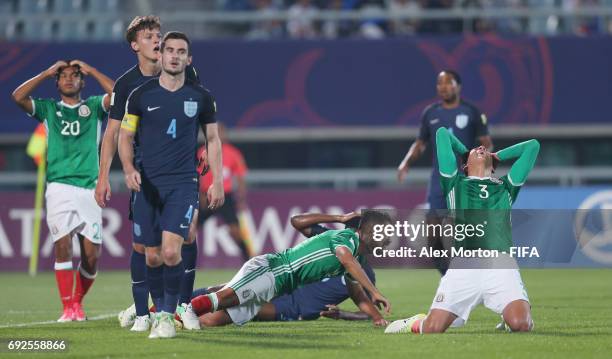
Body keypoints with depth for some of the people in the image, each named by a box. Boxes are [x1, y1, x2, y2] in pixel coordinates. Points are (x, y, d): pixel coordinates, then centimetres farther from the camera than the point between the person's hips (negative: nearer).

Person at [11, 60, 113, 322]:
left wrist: (91, 70, 4)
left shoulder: (94, 106, 15)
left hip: (89, 189, 1)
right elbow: (18, 96, 0)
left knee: (92, 255, -3)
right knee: (62, 244, -15)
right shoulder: (48, 108, 15)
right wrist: (47, 73, 5)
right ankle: (68, 308, -12)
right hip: (59, 188, -1)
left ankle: (78, 302, 19)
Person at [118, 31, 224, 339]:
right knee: (153, 256, 5)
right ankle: (159, 312, 22)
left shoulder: (201, 97, 4)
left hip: (183, 184, -1)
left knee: (171, 252, -17)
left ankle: (168, 315, -4)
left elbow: (213, 139, 13)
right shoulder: (141, 95, 2)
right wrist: (129, 169, -10)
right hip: (147, 185, 1)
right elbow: (125, 136, 7)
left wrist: (217, 181, 6)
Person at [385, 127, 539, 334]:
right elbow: (442, 133, 29)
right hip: (464, 265, -1)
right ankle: (417, 324, 23)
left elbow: (533, 146, 35)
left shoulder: (505, 187, 30)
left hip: (501, 264, 1)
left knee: (520, 324, -24)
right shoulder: (455, 183, 25)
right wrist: (465, 152, 44)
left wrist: (497, 156, 44)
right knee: (432, 329, -14)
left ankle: (508, 321, 13)